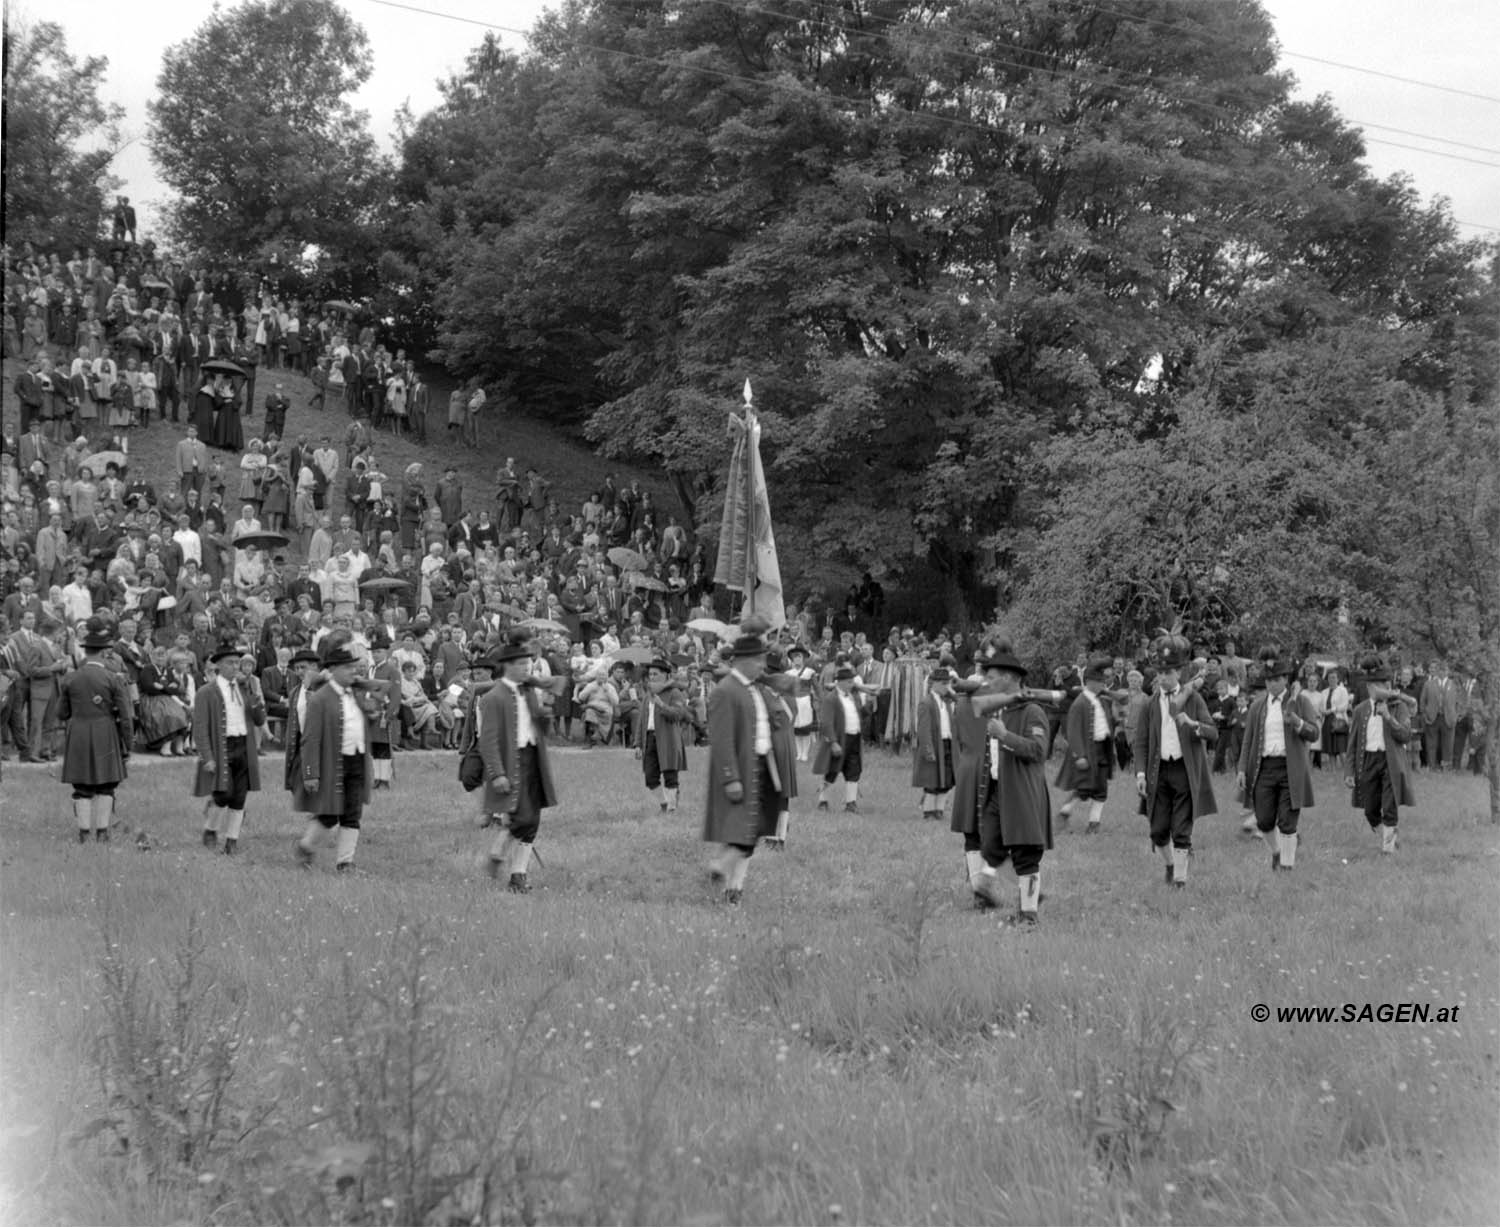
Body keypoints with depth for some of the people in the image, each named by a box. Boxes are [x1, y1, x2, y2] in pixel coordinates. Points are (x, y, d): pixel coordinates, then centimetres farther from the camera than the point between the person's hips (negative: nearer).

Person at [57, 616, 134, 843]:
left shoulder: (70, 679, -3)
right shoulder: (114, 680, -8)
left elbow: (61, 714, 5)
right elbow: (124, 717, -7)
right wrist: (127, 747, 1)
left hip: (77, 737, 1)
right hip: (105, 736, -1)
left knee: (82, 789, 7)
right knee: (105, 787, 9)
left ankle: (84, 833, 7)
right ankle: (102, 832, 8)